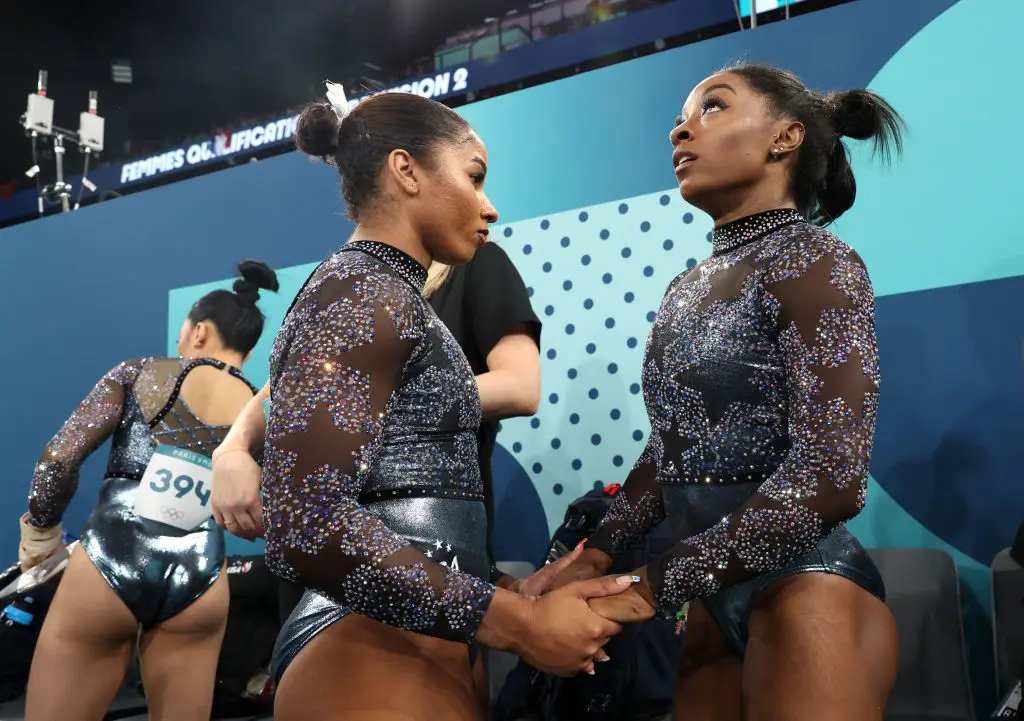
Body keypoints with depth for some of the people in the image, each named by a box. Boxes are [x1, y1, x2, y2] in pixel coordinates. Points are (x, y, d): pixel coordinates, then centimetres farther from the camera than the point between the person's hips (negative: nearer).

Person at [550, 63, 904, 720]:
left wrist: (655, 586, -18)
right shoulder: (689, 287, 11)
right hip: (715, 595, 7)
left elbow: (830, 479, -21)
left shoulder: (810, 258, -12)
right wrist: (595, 557, 4)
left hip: (803, 590, -7)